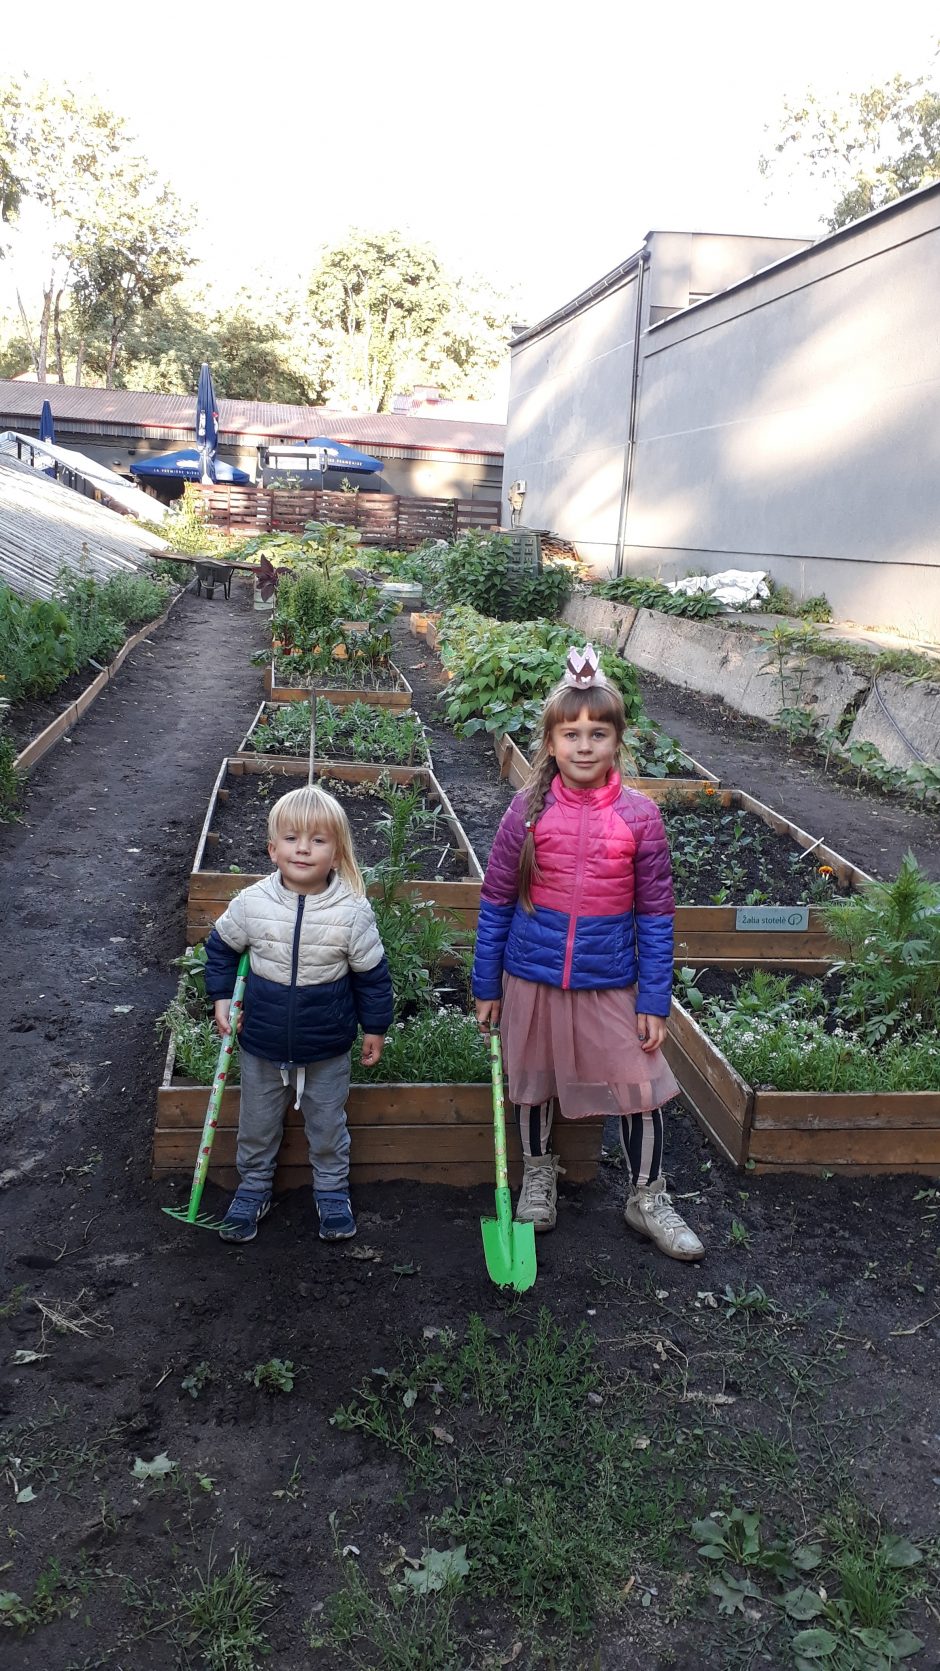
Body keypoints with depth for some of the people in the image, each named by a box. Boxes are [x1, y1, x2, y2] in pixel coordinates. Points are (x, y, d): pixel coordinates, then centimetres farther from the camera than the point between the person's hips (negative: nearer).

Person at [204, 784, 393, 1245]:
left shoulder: (353, 912, -18)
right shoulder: (250, 903, -14)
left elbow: (371, 973, -5)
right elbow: (220, 947, 6)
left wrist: (375, 1026, 2)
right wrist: (221, 997, 3)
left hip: (327, 1048, -1)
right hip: (262, 1042, 2)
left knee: (327, 1124, 17)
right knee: (257, 1122, 19)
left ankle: (332, 1190, 40)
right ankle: (253, 1188, 41)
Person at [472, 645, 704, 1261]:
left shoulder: (640, 816, -8)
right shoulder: (528, 811, -7)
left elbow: (655, 916, -3)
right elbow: (496, 903, 0)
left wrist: (655, 1001, -3)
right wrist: (486, 986, 2)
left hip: (610, 984, 0)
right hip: (533, 979, 1)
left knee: (641, 1089, 4)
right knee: (534, 1083, 17)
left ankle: (648, 1198, 27)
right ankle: (539, 1175, 42)